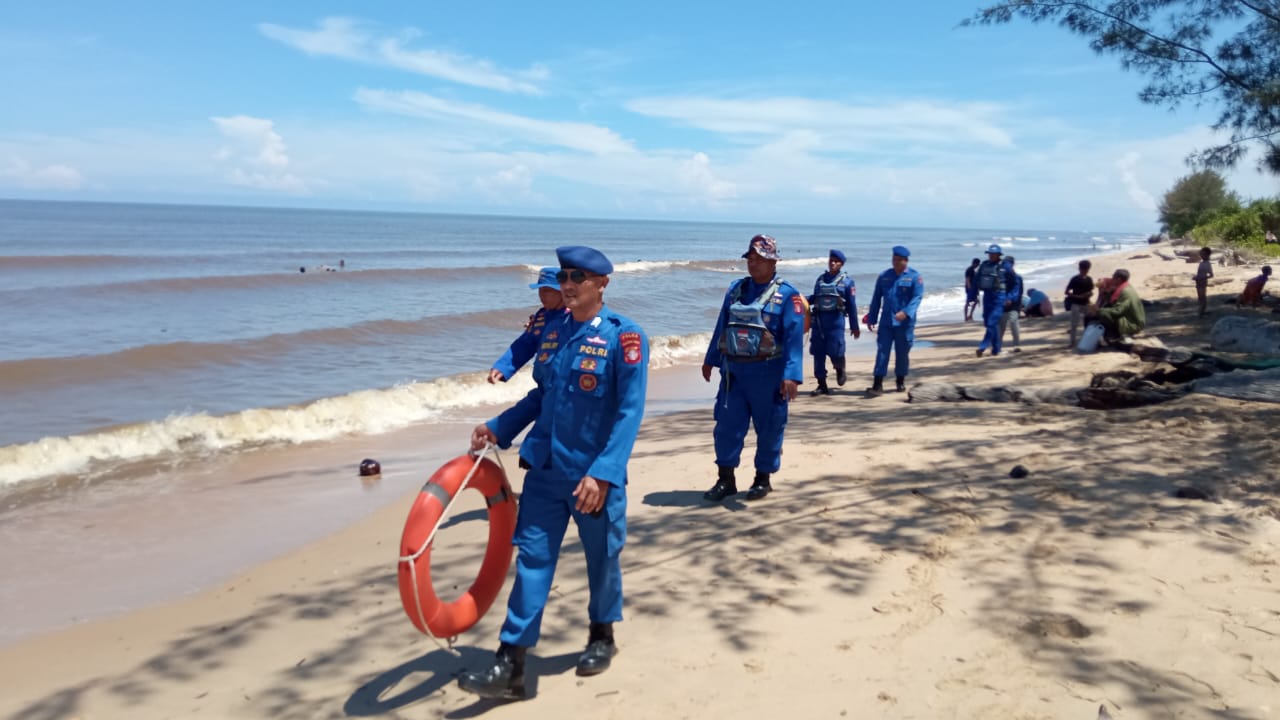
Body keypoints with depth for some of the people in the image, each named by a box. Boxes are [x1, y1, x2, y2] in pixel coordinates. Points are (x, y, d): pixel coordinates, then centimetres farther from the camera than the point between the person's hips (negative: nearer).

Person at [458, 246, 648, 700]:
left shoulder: (624, 336, -12)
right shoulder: (554, 333, 7)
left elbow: (629, 412, -18)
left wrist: (603, 473, -25)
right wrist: (499, 428, 7)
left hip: (596, 475, -5)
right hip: (545, 470, 5)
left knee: (601, 558, 13)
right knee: (532, 560, 4)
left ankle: (602, 637, 37)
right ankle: (510, 665, 8)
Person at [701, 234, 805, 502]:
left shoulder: (787, 295, -6)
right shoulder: (736, 288, 10)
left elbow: (794, 337, -13)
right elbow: (722, 327, 17)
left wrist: (791, 375, -21)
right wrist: (711, 359, 17)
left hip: (767, 373, -4)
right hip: (733, 370, 4)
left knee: (768, 429, 6)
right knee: (727, 425, 4)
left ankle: (763, 479, 21)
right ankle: (725, 479, 15)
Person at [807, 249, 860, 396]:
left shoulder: (847, 281, 4)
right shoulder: (820, 279, 14)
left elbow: (852, 305, 3)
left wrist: (854, 326, 2)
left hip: (836, 319, -4)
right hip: (818, 319, 4)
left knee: (835, 351, -10)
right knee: (818, 353, 2)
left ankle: (840, 371, 24)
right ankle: (822, 385, 11)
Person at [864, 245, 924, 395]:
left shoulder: (914, 277, -3)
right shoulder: (884, 276, 8)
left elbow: (917, 297, -13)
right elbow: (876, 298, 12)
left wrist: (906, 312, -29)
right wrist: (871, 319, 11)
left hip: (905, 323, -2)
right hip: (885, 321, 2)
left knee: (902, 353, 8)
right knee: (882, 352, -5)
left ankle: (901, 381, 26)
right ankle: (877, 385, -9)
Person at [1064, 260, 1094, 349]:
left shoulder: (1089, 279, 7)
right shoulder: (1075, 279, -8)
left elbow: (1091, 291, 16)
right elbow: (1067, 292, -9)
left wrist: (1090, 294, -8)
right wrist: (1077, 296, -21)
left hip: (1086, 304, 5)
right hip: (1076, 304, -5)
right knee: (1074, 324, -5)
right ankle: (1073, 342, -2)